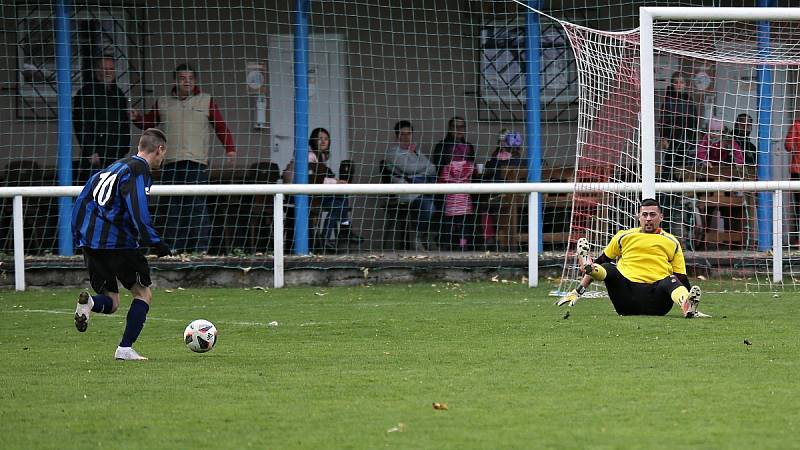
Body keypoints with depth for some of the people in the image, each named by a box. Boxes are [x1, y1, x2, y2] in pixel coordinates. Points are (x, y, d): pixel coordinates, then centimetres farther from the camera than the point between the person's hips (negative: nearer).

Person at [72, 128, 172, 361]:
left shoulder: (112, 168, 20)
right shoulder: (139, 170, -5)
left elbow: (81, 201, 21)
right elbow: (138, 211, -19)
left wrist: (79, 237, 25)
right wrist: (155, 243, -16)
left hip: (90, 241, 7)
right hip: (118, 242, -7)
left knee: (110, 302, 14)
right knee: (143, 294, 10)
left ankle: (89, 302, -20)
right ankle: (125, 348, -1)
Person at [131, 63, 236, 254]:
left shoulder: (206, 101, 12)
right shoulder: (163, 104, 17)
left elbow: (221, 126, 9)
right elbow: (148, 123, 24)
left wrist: (230, 148, -3)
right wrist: (136, 118, 2)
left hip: (196, 162, -3)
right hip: (170, 163, 3)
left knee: (196, 206, -11)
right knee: (173, 207, 2)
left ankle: (200, 248, -12)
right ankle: (175, 247, 5)